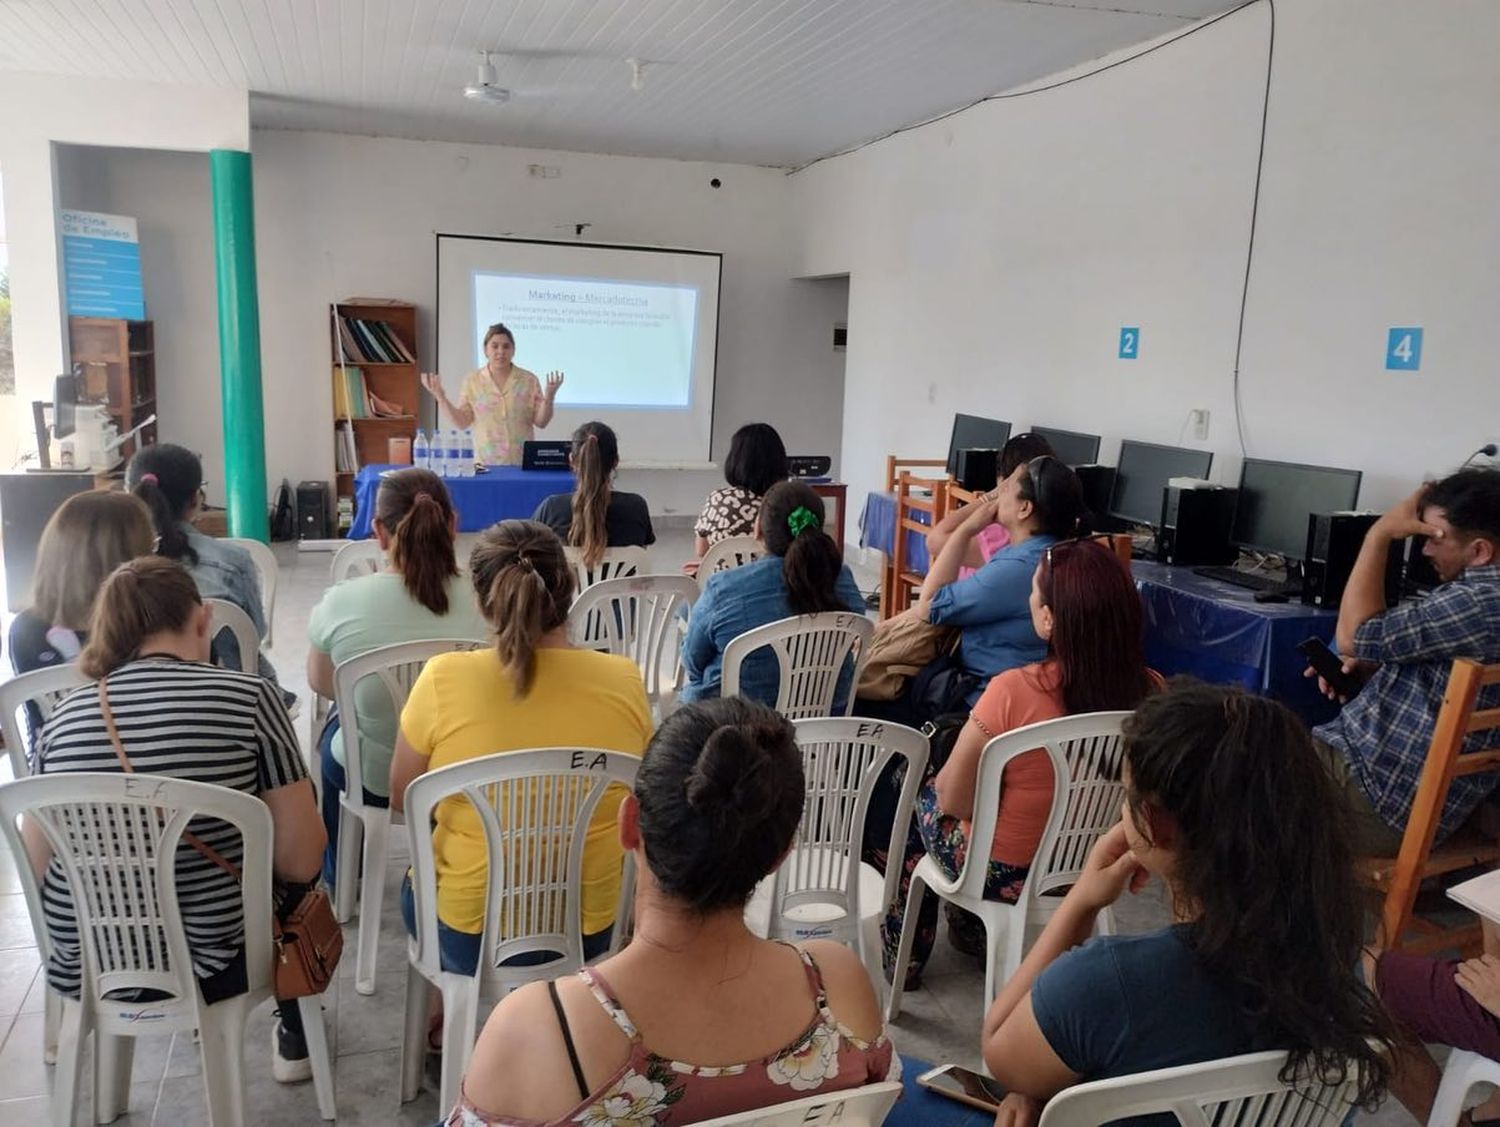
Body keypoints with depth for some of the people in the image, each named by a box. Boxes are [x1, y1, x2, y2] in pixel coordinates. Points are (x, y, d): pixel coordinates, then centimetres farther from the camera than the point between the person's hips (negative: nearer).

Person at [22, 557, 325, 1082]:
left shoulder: (64, 716, -5)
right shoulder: (248, 697, -16)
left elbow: (39, 867, 3)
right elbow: (302, 861, -14)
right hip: (210, 967, -4)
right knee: (290, 874, 26)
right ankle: (295, 1035, 38)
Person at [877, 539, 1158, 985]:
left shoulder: (1015, 692, -31)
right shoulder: (1151, 691, -16)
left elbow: (953, 799, -20)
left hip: (1004, 874, -5)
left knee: (918, 781, 23)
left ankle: (903, 952, 37)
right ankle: (970, 930, 44)